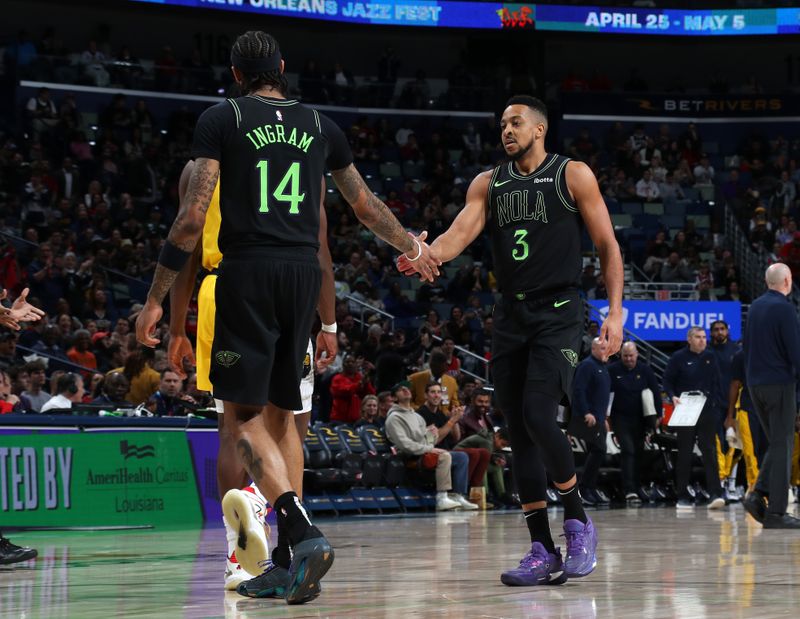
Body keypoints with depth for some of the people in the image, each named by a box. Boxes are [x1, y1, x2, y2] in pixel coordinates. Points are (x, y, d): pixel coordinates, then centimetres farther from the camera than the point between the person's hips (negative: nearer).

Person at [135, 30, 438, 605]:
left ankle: (303, 532, -24)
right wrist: (415, 247, 43)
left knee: (245, 416, -3)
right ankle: (289, 564, 11)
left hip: (247, 272, -4)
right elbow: (367, 206, 26)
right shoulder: (320, 124, 14)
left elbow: (193, 217, -6)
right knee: (281, 413, 14)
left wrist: (156, 298, -2)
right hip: (304, 272, 4)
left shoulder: (221, 119, 2)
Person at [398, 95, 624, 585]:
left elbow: (608, 246, 1)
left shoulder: (573, 176, 1)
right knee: (519, 432, 2)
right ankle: (543, 551, 7)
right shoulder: (489, 184, 12)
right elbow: (459, 234, -2)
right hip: (510, 317, 5)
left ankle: (578, 519, 1)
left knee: (538, 416, -21)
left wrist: (615, 312, -8)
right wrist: (424, 256, -24)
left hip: (559, 314, -5)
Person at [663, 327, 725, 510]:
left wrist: (715, 403, 4)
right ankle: (683, 496, 10)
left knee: (709, 450, -7)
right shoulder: (679, 358, 1)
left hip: (707, 411, 2)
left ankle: (715, 494, -14)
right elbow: (667, 381, 3)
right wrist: (673, 397, -14)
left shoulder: (710, 357, 11)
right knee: (685, 453, 4)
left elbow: (716, 383, 15)